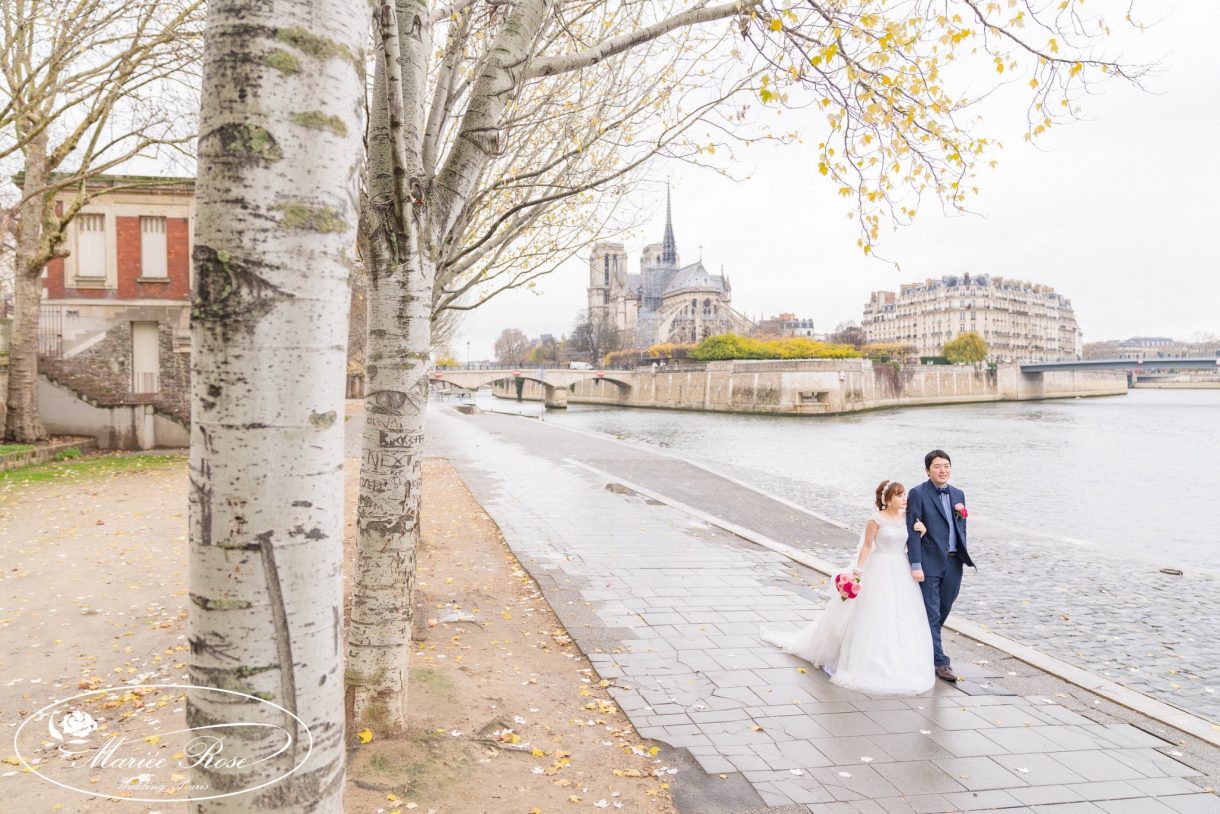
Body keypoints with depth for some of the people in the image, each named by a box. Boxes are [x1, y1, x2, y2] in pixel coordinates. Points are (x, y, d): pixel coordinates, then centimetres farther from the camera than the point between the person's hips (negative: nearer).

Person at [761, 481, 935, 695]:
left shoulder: (906, 518, 4)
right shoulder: (876, 520, -10)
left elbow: (910, 545, 10)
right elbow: (867, 546, -6)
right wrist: (858, 571, -10)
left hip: (901, 572, 5)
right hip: (879, 571, -5)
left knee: (901, 620, 6)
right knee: (874, 617, 1)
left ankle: (896, 664, 19)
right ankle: (868, 662, 16)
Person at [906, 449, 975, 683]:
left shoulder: (958, 494, 11)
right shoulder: (918, 494, -7)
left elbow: (961, 529, 13)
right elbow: (913, 531, -11)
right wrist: (915, 565, -16)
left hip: (953, 562, 6)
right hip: (929, 563, -6)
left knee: (943, 611, 15)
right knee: (931, 613, -1)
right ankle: (940, 662, 6)